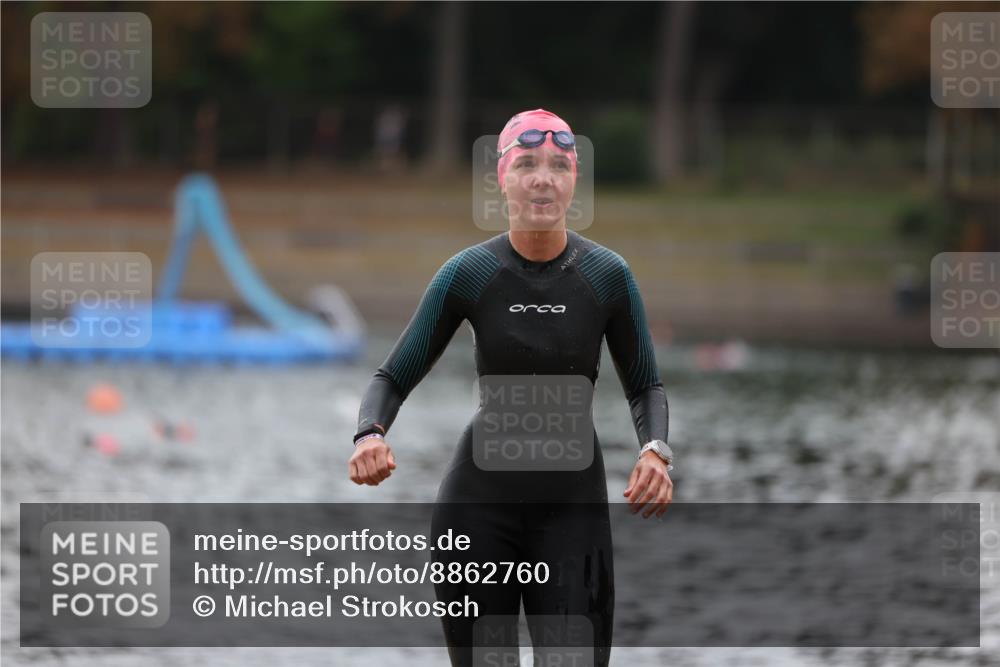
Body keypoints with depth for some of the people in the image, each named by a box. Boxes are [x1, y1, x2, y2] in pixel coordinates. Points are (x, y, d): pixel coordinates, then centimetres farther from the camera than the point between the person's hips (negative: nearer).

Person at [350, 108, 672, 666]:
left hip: (572, 501, 0)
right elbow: (394, 377, -2)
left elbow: (646, 386, 5)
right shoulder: (468, 274, -7)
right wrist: (371, 435, -24)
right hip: (481, 496, 0)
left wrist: (655, 451, -16)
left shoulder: (608, 275, -6)